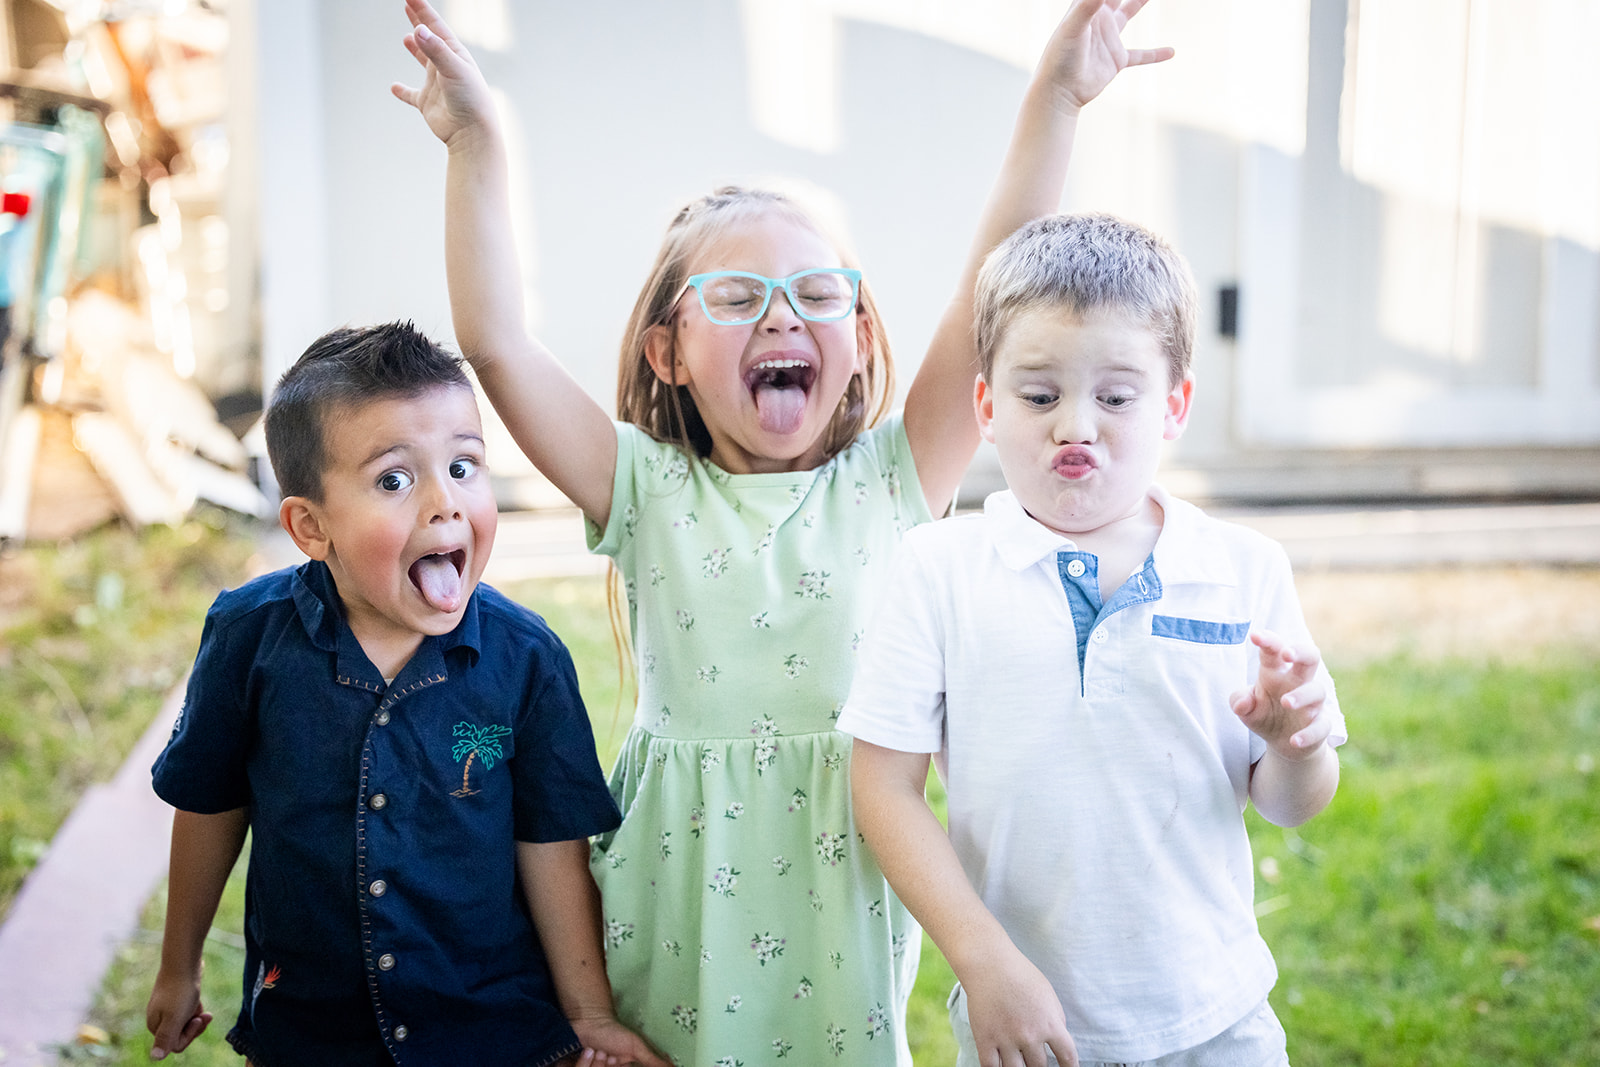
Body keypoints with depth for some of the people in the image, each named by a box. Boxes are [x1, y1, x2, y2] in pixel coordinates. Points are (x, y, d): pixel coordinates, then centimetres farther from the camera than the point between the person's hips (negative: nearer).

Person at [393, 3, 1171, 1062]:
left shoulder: (890, 483, -2)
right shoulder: (650, 494, -3)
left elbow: (994, 303, -10)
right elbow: (495, 341, -11)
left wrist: (1055, 99, -15)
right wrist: (477, 143, -15)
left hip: (844, 877, 0)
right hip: (678, 883, 0)